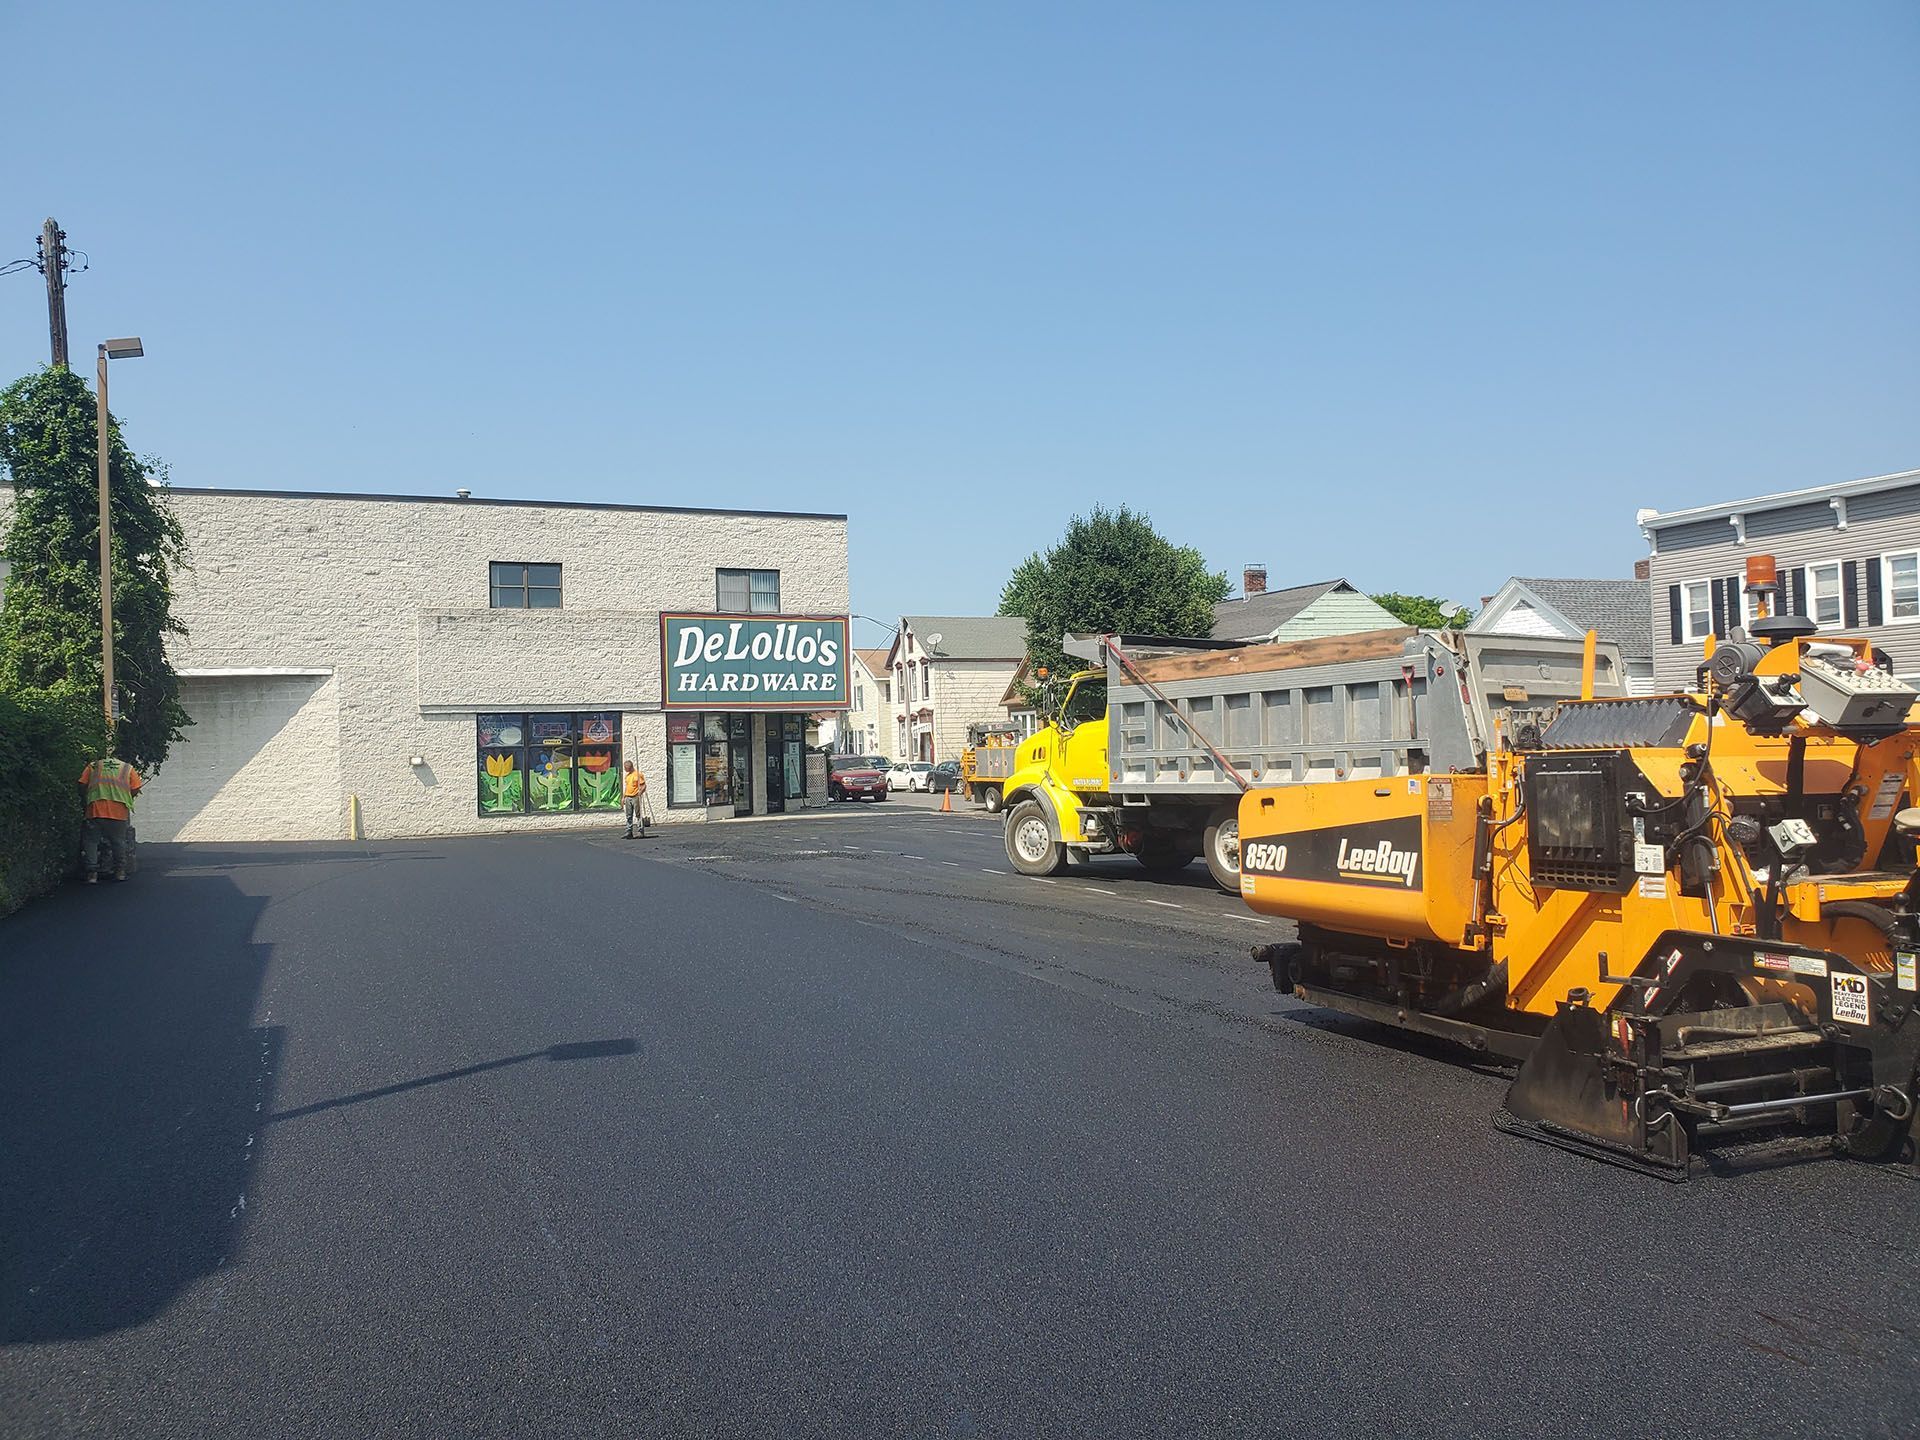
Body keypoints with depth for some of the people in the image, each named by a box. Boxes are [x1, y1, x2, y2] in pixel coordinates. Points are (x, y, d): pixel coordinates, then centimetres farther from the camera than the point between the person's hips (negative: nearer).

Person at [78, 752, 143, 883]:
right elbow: (135, 790, 8)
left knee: (91, 841, 8)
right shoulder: (128, 768, 16)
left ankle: (92, 873, 1)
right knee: (118, 841, 13)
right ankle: (120, 871, 14)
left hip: (96, 809, 0)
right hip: (119, 812, 0)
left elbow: (82, 785, 9)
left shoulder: (92, 766, 17)